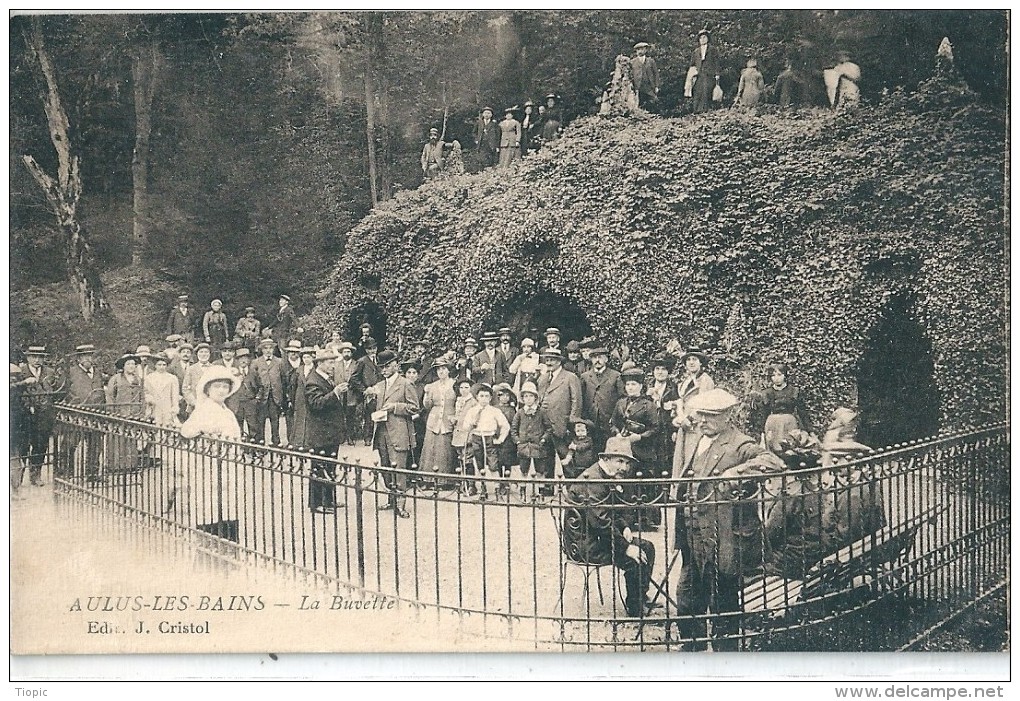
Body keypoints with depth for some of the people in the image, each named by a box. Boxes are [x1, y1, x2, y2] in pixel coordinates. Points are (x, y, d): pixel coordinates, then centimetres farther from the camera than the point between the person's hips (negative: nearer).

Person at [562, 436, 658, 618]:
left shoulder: (611, 478, 9)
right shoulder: (592, 480, -23)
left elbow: (617, 511, 21)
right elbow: (600, 521, -29)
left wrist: (625, 527, -1)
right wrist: (626, 547, -24)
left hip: (599, 538, 10)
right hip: (583, 545, -10)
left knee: (646, 547, 5)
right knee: (635, 560, -20)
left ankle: (640, 601, 14)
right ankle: (634, 609, -3)